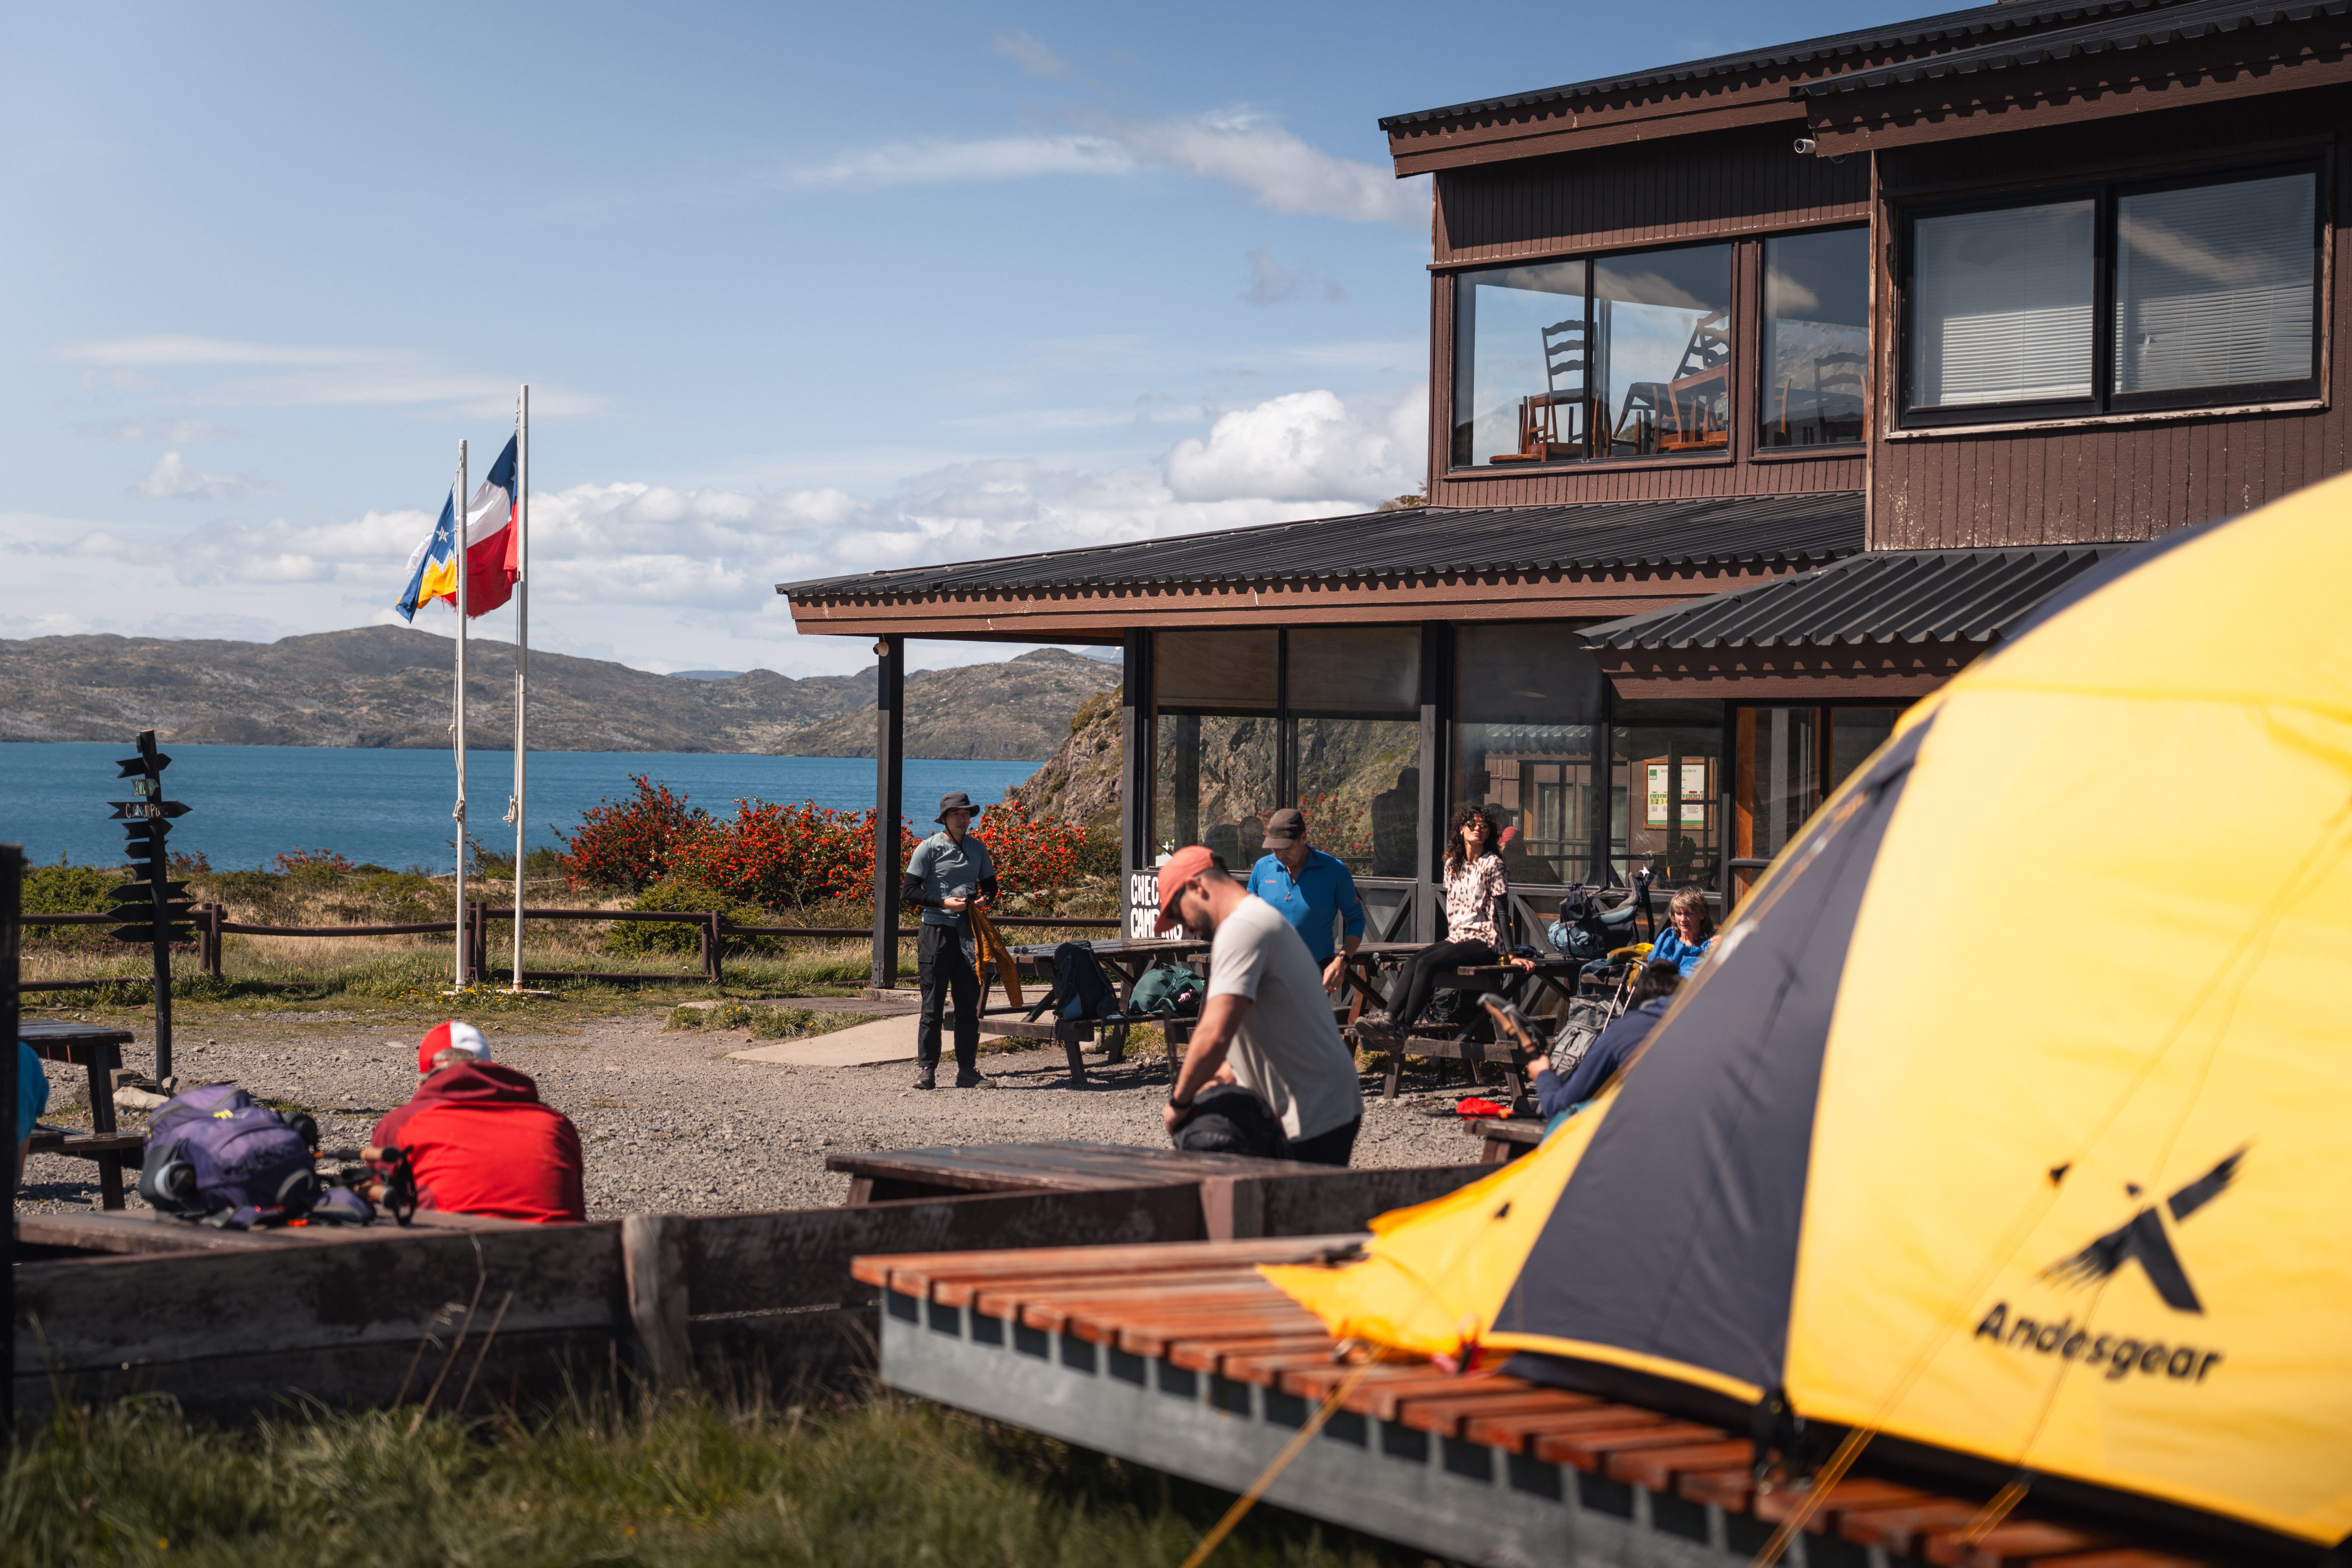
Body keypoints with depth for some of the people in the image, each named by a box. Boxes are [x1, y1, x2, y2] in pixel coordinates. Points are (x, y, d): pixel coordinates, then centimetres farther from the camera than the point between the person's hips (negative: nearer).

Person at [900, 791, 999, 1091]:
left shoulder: (978, 849, 12)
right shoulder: (929, 849, -3)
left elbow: (990, 884, 22)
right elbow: (909, 892, -6)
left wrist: (985, 899, -1)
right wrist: (944, 902, -16)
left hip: (968, 932, 4)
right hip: (937, 932, -4)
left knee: (969, 1005, 6)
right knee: (933, 1006, -3)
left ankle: (967, 1071, 12)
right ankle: (926, 1071, 2)